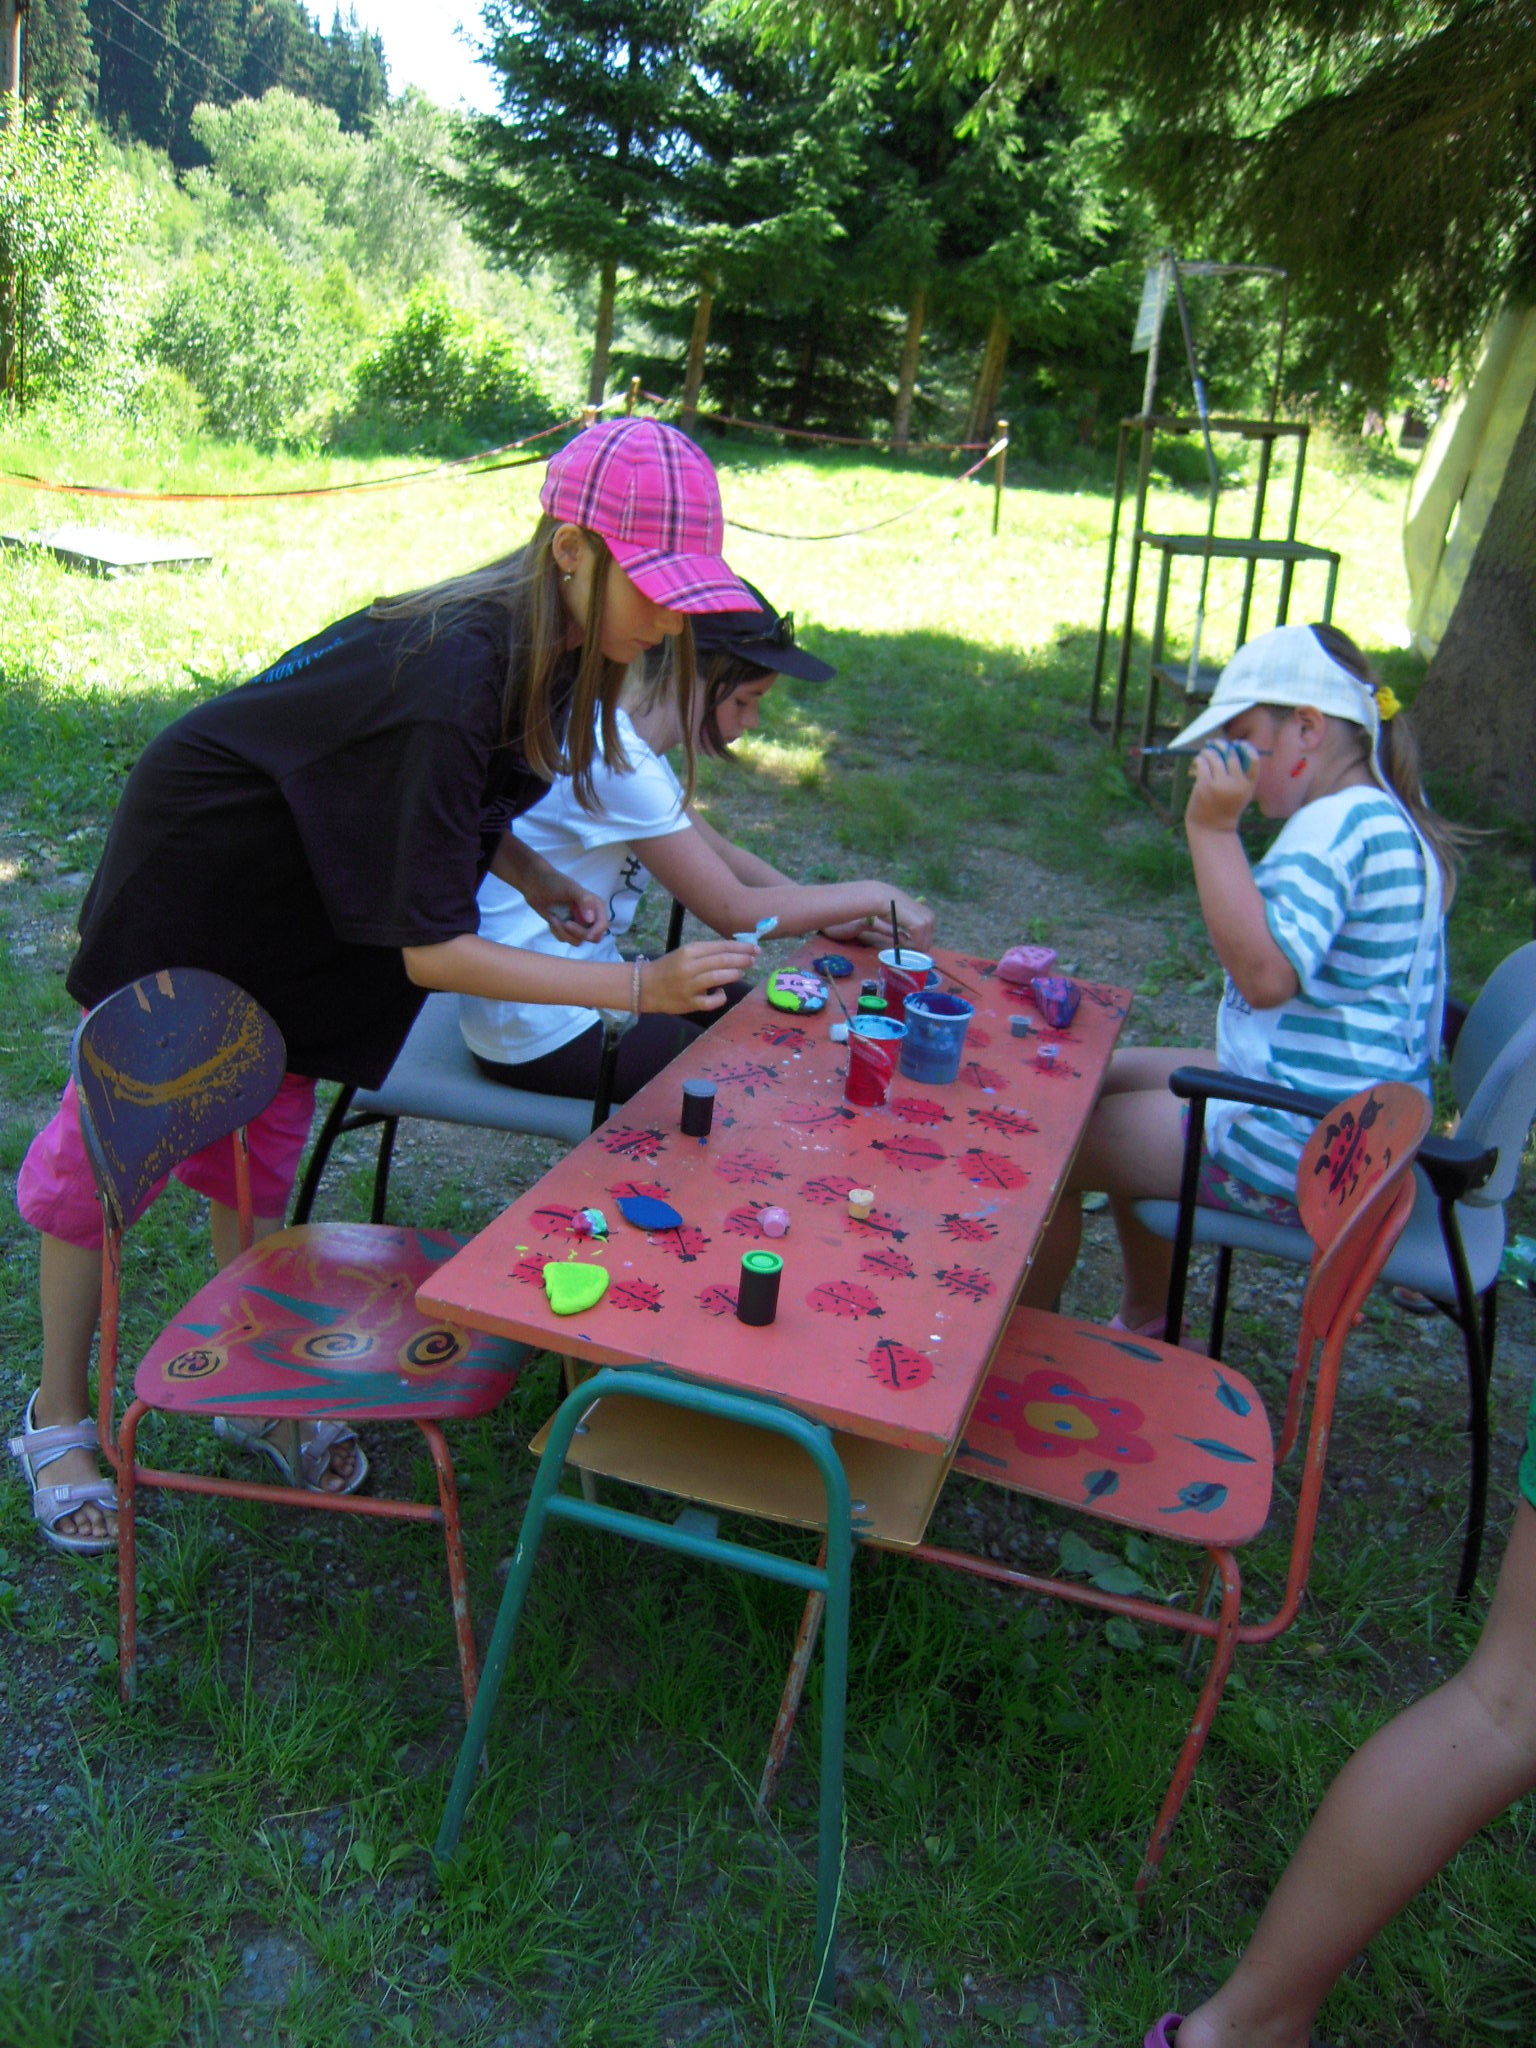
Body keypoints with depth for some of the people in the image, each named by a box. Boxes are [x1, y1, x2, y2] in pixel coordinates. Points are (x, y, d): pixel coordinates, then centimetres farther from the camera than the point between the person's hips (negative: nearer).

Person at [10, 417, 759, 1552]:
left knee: (259, 1141, 15)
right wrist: (642, 986, -38)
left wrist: (540, 881, -8)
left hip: (304, 896, 7)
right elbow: (432, 950, -36)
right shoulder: (453, 672, -39)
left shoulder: (538, 647, -12)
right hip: (196, 878, -7)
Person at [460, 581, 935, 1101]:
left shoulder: (621, 738, 4)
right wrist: (872, 896, -12)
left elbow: (721, 856, 12)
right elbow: (732, 910, -22)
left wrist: (830, 914, 1)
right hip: (539, 1034, -10)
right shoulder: (612, 764, -26)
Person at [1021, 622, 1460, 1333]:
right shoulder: (1390, 817, 10)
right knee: (1110, 1077, 25)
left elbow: (1266, 974, -33)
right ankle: (1145, 1326, 32)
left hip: (1299, 1150, -11)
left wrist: (1213, 829, -30)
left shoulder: (1340, 822, -22)